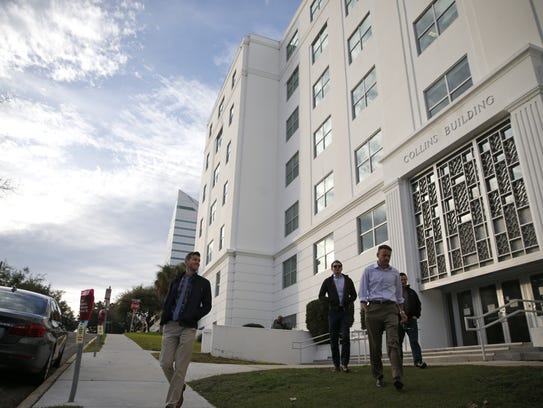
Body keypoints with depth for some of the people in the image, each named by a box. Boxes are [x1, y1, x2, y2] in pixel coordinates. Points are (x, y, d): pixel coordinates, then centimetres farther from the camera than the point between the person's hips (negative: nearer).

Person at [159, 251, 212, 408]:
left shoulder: (203, 283, 9)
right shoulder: (176, 280, 17)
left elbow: (207, 306, 6)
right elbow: (167, 302, 18)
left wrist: (191, 318, -7)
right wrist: (163, 321, 4)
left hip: (188, 328, -2)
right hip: (170, 326, 3)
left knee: (180, 367, -4)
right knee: (165, 363, -2)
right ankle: (179, 387, 25)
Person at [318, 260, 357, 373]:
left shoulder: (348, 280, 11)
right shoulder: (328, 281, 8)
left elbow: (354, 295, 14)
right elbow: (321, 296, 6)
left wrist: (348, 301, -6)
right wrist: (331, 300, -11)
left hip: (346, 311, 0)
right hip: (333, 312, 1)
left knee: (345, 336, -12)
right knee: (333, 339, 3)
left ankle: (344, 363, -9)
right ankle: (336, 364, 11)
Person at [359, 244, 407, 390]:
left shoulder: (395, 272, 16)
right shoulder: (368, 271, 9)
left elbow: (399, 293, 25)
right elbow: (363, 292, 6)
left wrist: (401, 311, 17)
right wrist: (366, 311, -5)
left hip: (390, 309, 1)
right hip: (374, 308, -1)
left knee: (393, 342, -15)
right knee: (375, 345, 1)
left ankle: (397, 377, -22)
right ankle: (378, 377, 13)